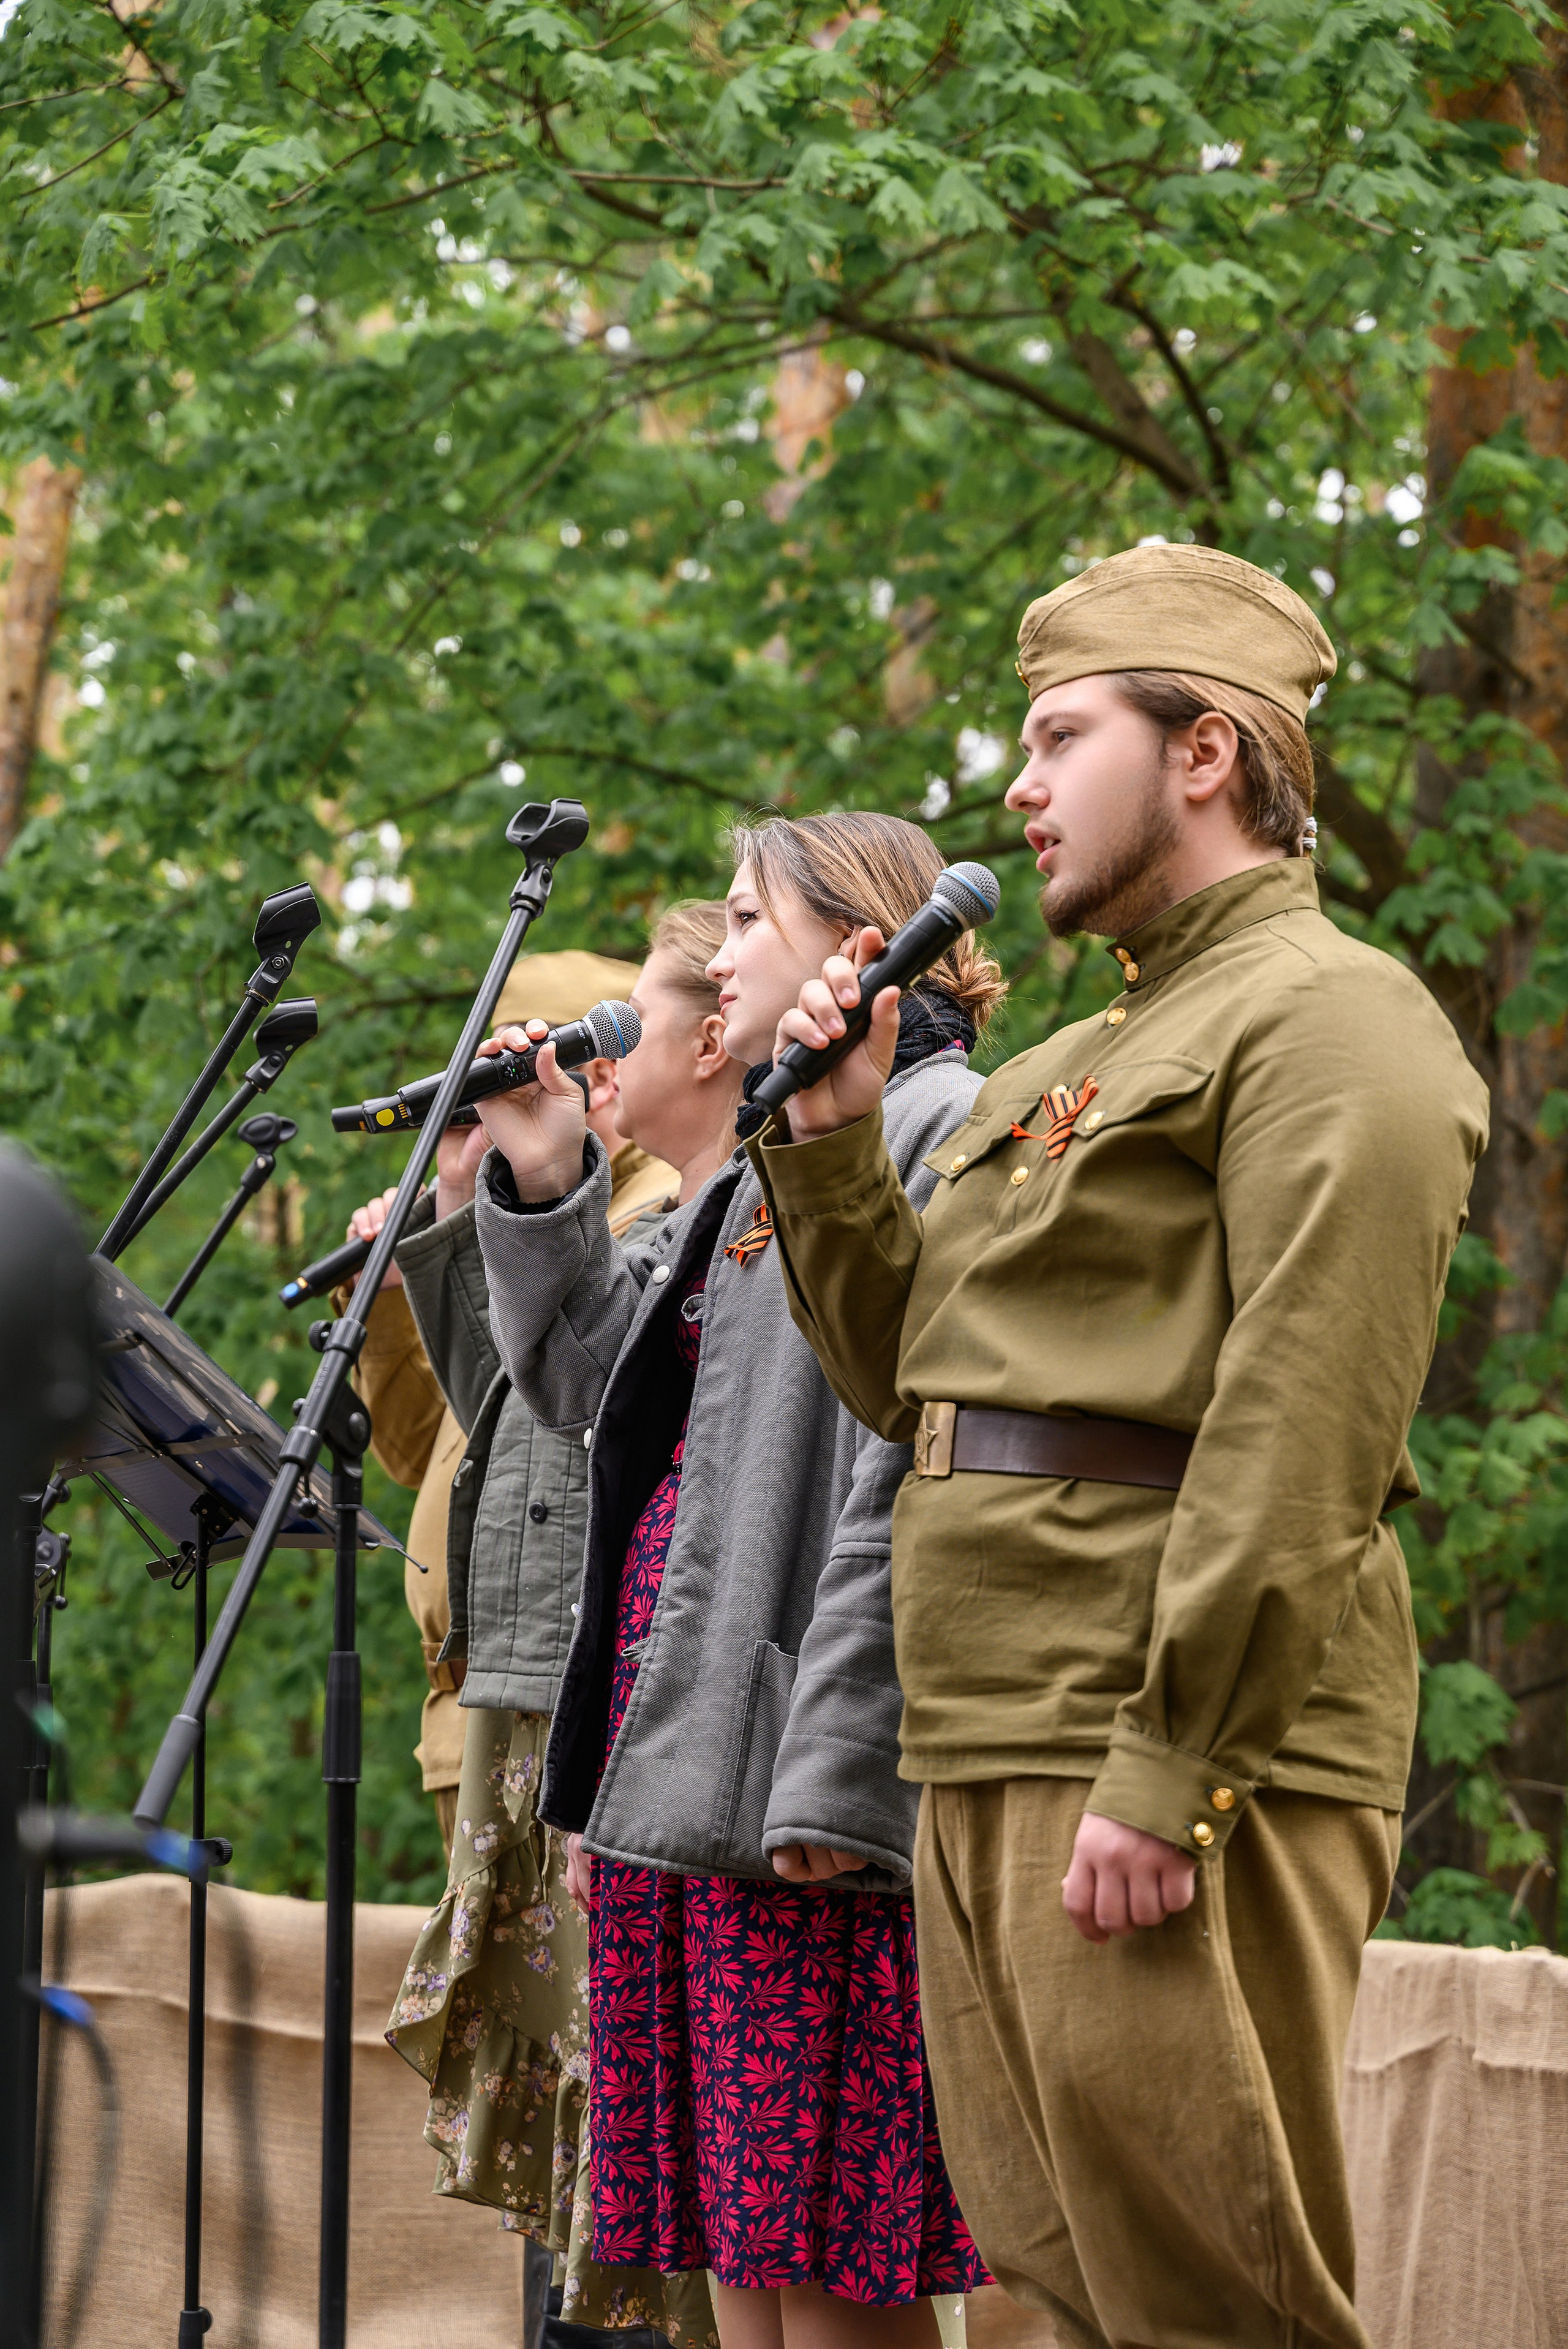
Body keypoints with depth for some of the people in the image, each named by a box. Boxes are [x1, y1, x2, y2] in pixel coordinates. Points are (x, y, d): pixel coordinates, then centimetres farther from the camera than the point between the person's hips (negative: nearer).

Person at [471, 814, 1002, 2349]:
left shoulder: (943, 1131, -7)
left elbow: (914, 1473, -17)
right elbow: (578, 1378, 25)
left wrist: (831, 1776, -24)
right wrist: (543, 1185, 11)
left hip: (802, 1783, -10)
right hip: (679, 1762, 10)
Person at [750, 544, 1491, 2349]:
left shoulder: (1329, 1018, -6)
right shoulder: (1079, 1063, 24)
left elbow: (1302, 1431, -17)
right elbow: (902, 1375, 25)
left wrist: (1169, 1771, -23)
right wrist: (830, 1137, 11)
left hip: (1177, 1751, -9)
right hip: (988, 1766, 9)